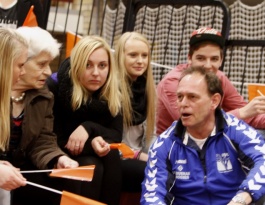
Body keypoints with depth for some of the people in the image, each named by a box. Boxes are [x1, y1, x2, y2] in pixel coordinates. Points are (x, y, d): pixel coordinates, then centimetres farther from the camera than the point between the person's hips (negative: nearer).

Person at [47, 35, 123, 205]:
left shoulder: (112, 95, -5)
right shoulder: (55, 88, -19)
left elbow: (116, 136, -8)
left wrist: (89, 128, -28)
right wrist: (91, 145, -30)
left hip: (88, 156, 4)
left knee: (111, 156, -26)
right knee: (91, 167, -30)